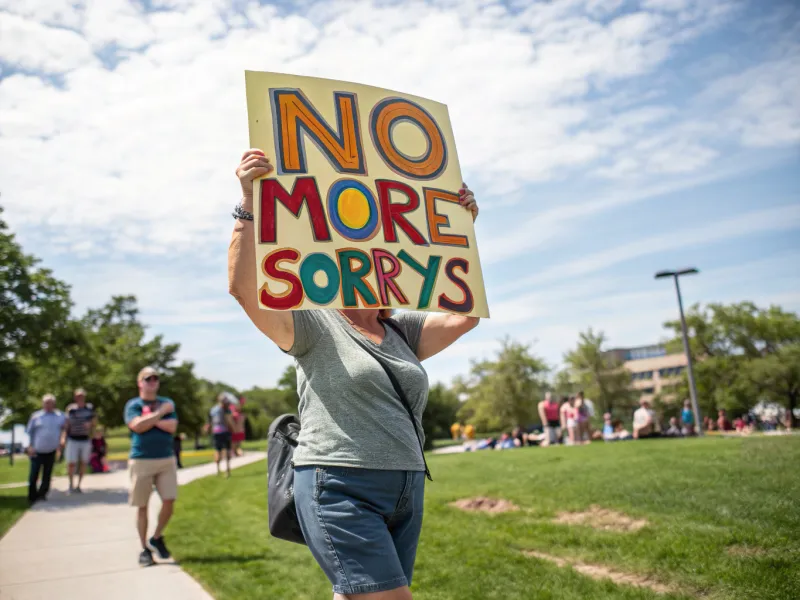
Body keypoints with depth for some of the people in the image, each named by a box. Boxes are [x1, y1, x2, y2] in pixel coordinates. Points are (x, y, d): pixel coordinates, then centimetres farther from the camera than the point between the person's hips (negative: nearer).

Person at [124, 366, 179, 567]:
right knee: (142, 506, 3)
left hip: (166, 460, 3)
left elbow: (172, 427, -5)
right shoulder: (133, 405, 2)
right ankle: (145, 549, 15)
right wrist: (160, 413, -10)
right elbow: (138, 426, -16)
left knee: (169, 501, -3)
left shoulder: (167, 403, 10)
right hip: (141, 461, -2)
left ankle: (157, 538, 20)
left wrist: (149, 419, -10)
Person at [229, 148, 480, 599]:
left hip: (406, 491, 6)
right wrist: (250, 202, -18)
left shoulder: (403, 332, 15)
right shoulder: (315, 326, -1)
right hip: (341, 490, -6)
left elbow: (465, 315, 8)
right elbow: (244, 287, -14)